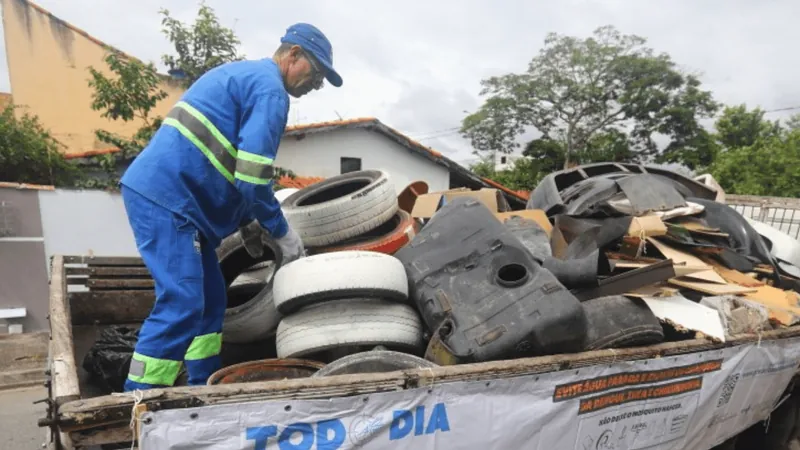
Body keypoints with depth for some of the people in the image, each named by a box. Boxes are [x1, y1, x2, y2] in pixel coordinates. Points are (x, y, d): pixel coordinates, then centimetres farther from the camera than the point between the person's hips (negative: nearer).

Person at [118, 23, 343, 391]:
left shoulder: (244, 73, 24)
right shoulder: (269, 88, -8)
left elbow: (236, 165, 26)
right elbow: (251, 176, -18)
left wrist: (253, 221, 23)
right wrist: (283, 232, -5)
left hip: (160, 192, 11)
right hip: (166, 196, -11)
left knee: (209, 299, 13)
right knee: (181, 304, -12)